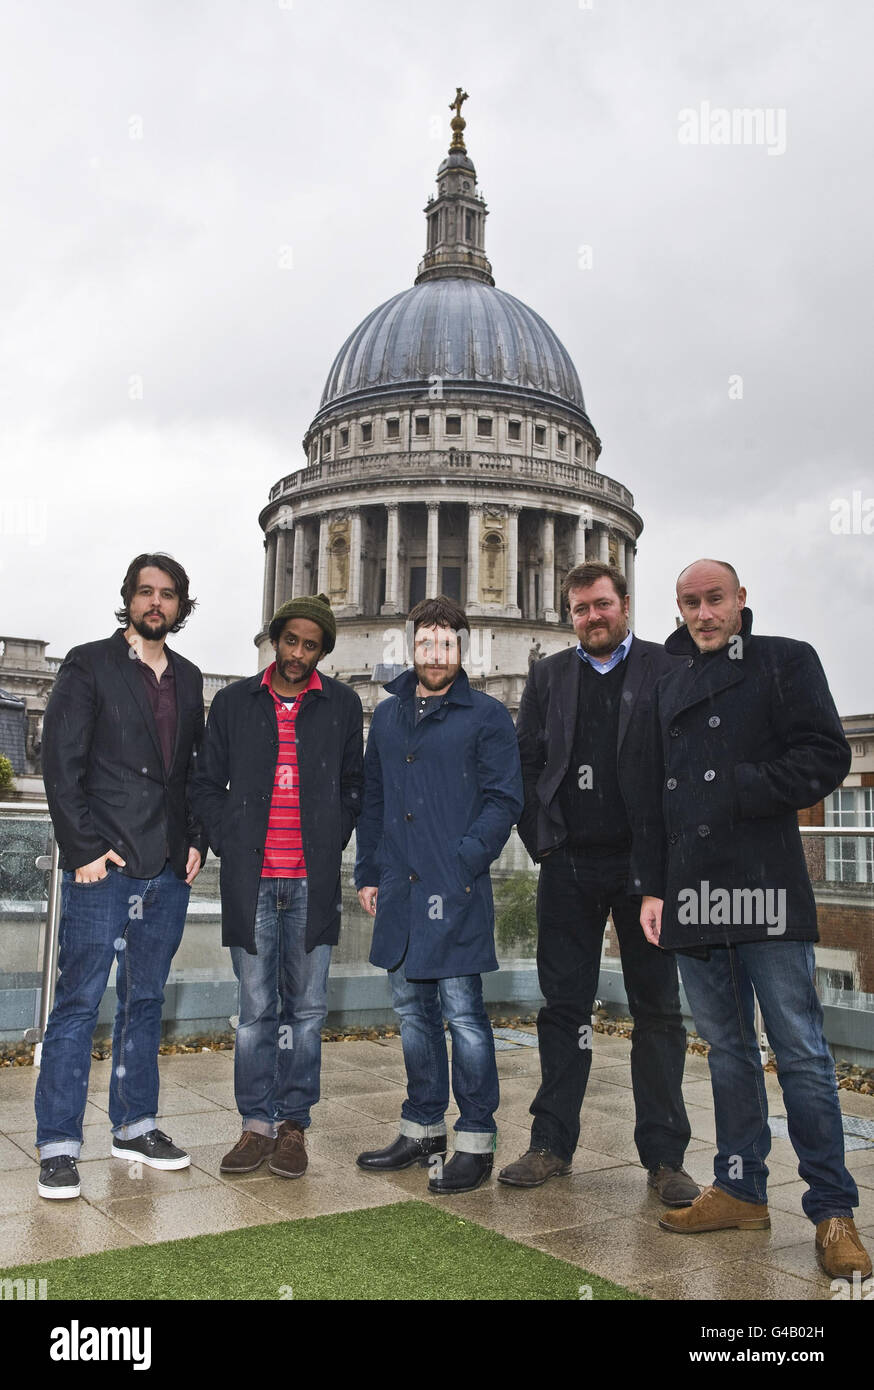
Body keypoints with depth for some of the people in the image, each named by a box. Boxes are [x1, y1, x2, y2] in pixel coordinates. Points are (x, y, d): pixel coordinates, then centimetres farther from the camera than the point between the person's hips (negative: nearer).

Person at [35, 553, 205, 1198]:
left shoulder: (188, 678, 14)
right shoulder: (88, 666, -2)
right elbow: (61, 764, -7)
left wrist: (197, 841, 6)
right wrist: (85, 848, -12)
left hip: (169, 869, 5)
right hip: (104, 866, -5)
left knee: (146, 1001, 13)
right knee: (79, 1002, -2)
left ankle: (135, 1126, 25)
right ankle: (59, 1145, 7)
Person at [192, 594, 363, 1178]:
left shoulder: (342, 704, 7)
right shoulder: (234, 702, 8)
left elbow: (354, 785, 12)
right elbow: (208, 783, 11)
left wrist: (330, 846, 2)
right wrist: (230, 845, 0)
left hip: (313, 881, 0)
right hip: (251, 879, 0)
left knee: (306, 1007, 5)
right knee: (257, 1007, 5)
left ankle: (293, 1124, 16)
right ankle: (258, 1124, 16)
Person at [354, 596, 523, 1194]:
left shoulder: (486, 715, -1)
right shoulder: (387, 715, 15)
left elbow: (503, 801, -6)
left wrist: (464, 860, -15)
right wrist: (368, 872, 13)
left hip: (457, 887, -6)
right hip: (399, 889, 6)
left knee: (462, 1010, -3)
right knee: (412, 1009, 13)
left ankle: (476, 1141, 10)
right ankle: (423, 1128, 27)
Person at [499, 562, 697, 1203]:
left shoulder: (668, 669, 3)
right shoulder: (547, 676, 12)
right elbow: (527, 762, 10)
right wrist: (540, 840, 1)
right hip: (569, 863, 2)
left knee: (657, 1008, 5)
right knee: (564, 1005, 8)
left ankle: (665, 1156, 14)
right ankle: (553, 1145, 18)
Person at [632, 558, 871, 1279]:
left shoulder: (786, 660, 5)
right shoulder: (671, 686, 18)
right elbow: (652, 796, 17)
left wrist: (739, 790, -12)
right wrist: (653, 887, 10)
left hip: (765, 883, -5)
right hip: (692, 891, 5)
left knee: (801, 1050, -3)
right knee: (727, 1048, 12)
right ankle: (741, 1190, 22)